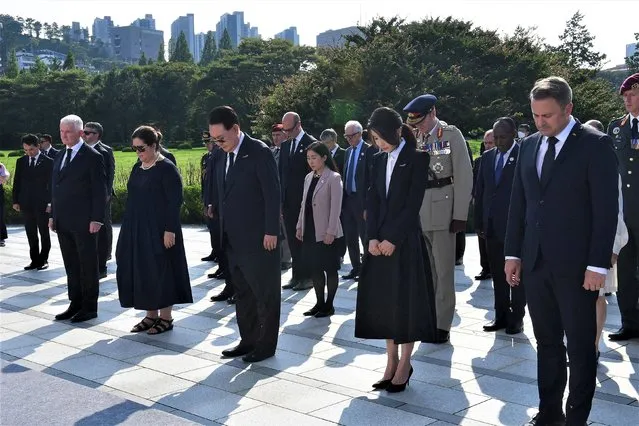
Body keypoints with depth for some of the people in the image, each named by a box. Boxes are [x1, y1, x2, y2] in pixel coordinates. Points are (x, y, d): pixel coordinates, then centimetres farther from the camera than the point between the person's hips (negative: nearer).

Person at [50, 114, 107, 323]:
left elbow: (99, 190, -11)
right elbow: (55, 188, 18)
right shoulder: (59, 157, 14)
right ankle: (75, 304, 20)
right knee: (71, 265, 12)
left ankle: (89, 307, 11)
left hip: (84, 223, -7)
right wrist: (53, 216, 13)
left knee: (88, 265, 2)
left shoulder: (92, 157, -8)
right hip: (63, 222, 7)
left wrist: (96, 219, -15)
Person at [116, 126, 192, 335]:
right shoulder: (137, 168, 11)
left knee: (160, 271, -1)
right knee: (140, 271, 9)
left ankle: (166, 317, 12)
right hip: (137, 231, 7)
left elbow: (175, 201, -14)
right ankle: (151, 315, 21)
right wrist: (128, 229, 14)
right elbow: (132, 198, 16)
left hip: (159, 231, -7)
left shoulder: (167, 168, -11)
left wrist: (170, 230, -19)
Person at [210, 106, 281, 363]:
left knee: (265, 293, 4)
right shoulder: (223, 157, 11)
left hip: (258, 238, -8)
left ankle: (266, 345, 14)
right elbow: (223, 196, 15)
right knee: (242, 293, 14)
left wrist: (271, 231, -17)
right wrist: (223, 231, 11)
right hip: (234, 240, 8)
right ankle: (248, 340, 24)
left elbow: (272, 193, -14)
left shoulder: (259, 152, -12)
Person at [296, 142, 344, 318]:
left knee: (330, 269, 5)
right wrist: (300, 226, 11)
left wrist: (330, 232, -17)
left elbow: (336, 207, -14)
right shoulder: (309, 177, 9)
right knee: (314, 268, 11)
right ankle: (319, 303, 22)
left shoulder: (333, 178, -11)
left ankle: (329, 305, 14)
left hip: (327, 233, -7)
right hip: (310, 231, 7)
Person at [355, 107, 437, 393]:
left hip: (405, 240, -6)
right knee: (383, 301, 8)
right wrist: (373, 238, -5)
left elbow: (413, 203, -12)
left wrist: (393, 238, -16)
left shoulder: (417, 159, -6)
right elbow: (372, 200, 7)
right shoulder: (379, 160, 12)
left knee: (405, 301, 0)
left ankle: (404, 365, 11)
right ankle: (391, 362, 18)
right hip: (380, 241, 6)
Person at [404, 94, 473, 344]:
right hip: (417, 213, 5)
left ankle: (442, 325, 8)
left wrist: (460, 215, -10)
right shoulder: (414, 138, 10)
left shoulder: (451, 135, -3)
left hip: (442, 211, -5)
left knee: (443, 271, 0)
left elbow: (464, 176, -6)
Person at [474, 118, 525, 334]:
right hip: (492, 226, 5)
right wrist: (479, 223, 9)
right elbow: (479, 190, 12)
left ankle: (517, 318, 13)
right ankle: (501, 316, 19)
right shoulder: (487, 157, 11)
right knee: (498, 274, 11)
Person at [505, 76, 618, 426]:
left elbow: (606, 209, -10)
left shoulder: (595, 145, -7)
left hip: (575, 265, -5)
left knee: (580, 345, 6)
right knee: (547, 342, 13)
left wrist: (598, 264, -14)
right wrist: (513, 253, 9)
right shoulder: (529, 145, 10)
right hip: (536, 262, 5)